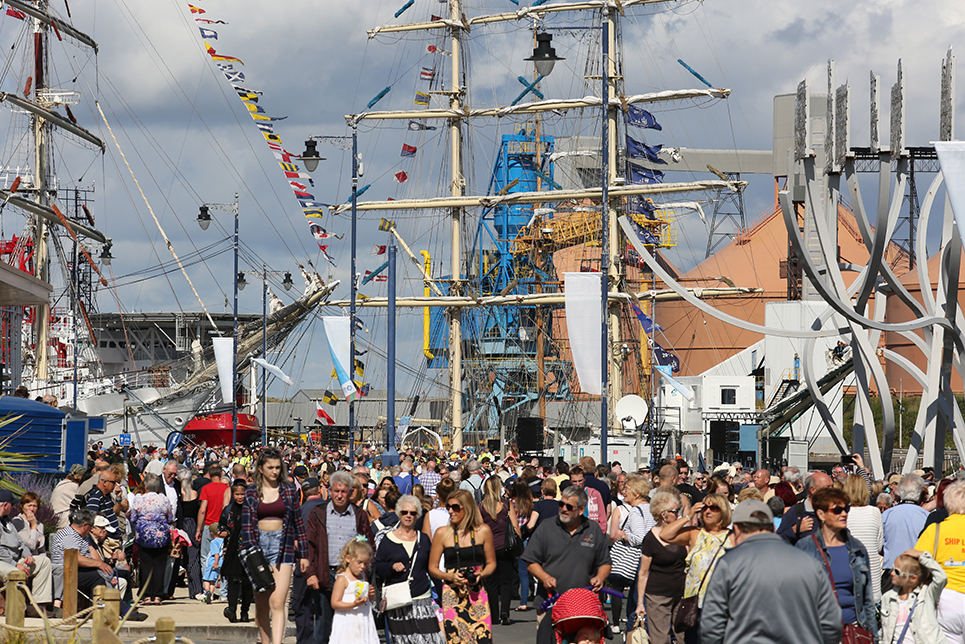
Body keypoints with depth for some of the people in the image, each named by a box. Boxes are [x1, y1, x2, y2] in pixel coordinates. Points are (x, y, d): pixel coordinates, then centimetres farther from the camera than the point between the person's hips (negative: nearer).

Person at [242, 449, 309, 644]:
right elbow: (246, 525, 1)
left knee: (277, 602, -14)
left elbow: (298, 523, 10)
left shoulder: (289, 491, 6)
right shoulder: (251, 493, 5)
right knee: (261, 603, 6)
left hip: (283, 546, -1)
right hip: (259, 544, 1)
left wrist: (303, 554, 8)